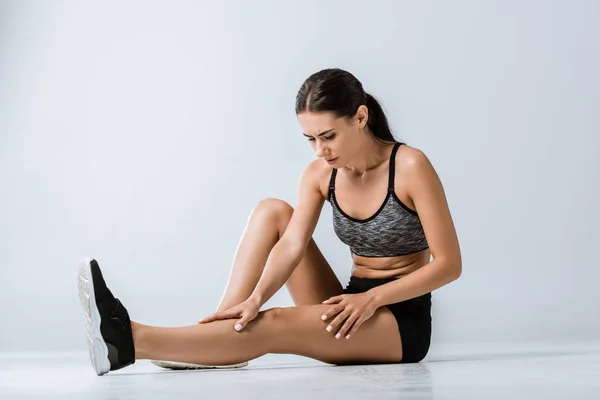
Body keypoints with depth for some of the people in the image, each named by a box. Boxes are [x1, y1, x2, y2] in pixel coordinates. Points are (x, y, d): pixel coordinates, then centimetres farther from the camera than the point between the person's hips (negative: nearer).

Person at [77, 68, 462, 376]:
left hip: (402, 320, -6)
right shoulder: (319, 174, -1)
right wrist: (255, 298, -33)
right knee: (272, 211, -7)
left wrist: (372, 297, -24)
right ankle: (226, 324, -17)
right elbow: (292, 246, -14)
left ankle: (133, 340, -38)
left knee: (275, 325, -32)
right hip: (353, 309, 6)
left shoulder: (410, 165, -16)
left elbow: (449, 263, -16)